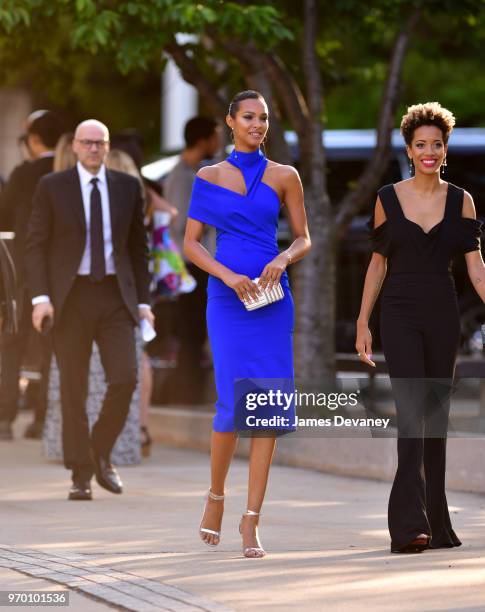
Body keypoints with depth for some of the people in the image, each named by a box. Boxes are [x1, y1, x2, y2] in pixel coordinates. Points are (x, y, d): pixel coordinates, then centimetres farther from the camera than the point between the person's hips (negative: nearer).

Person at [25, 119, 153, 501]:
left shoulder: (127, 187, 8)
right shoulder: (52, 187, 2)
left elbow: (138, 247, 13)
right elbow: (36, 245, 0)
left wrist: (143, 300, 7)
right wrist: (40, 296, -11)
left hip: (116, 296, 2)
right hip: (71, 297, -1)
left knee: (125, 379, -11)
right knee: (73, 389, 0)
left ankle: (101, 454, 12)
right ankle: (81, 475, 8)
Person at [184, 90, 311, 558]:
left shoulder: (284, 177, 7)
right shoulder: (209, 177, 5)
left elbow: (303, 238, 10)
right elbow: (190, 243, 3)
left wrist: (283, 260, -11)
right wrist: (228, 275, -12)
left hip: (272, 299, 1)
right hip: (227, 300, -1)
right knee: (234, 403, -10)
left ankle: (251, 519, 1)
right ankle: (216, 495, 17)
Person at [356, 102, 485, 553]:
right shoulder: (388, 199, 3)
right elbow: (377, 264, 8)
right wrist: (362, 323, 5)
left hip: (443, 314, 2)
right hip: (400, 315, -2)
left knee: (436, 415, 7)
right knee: (412, 412, -14)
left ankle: (435, 523, 16)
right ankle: (410, 524, -20)